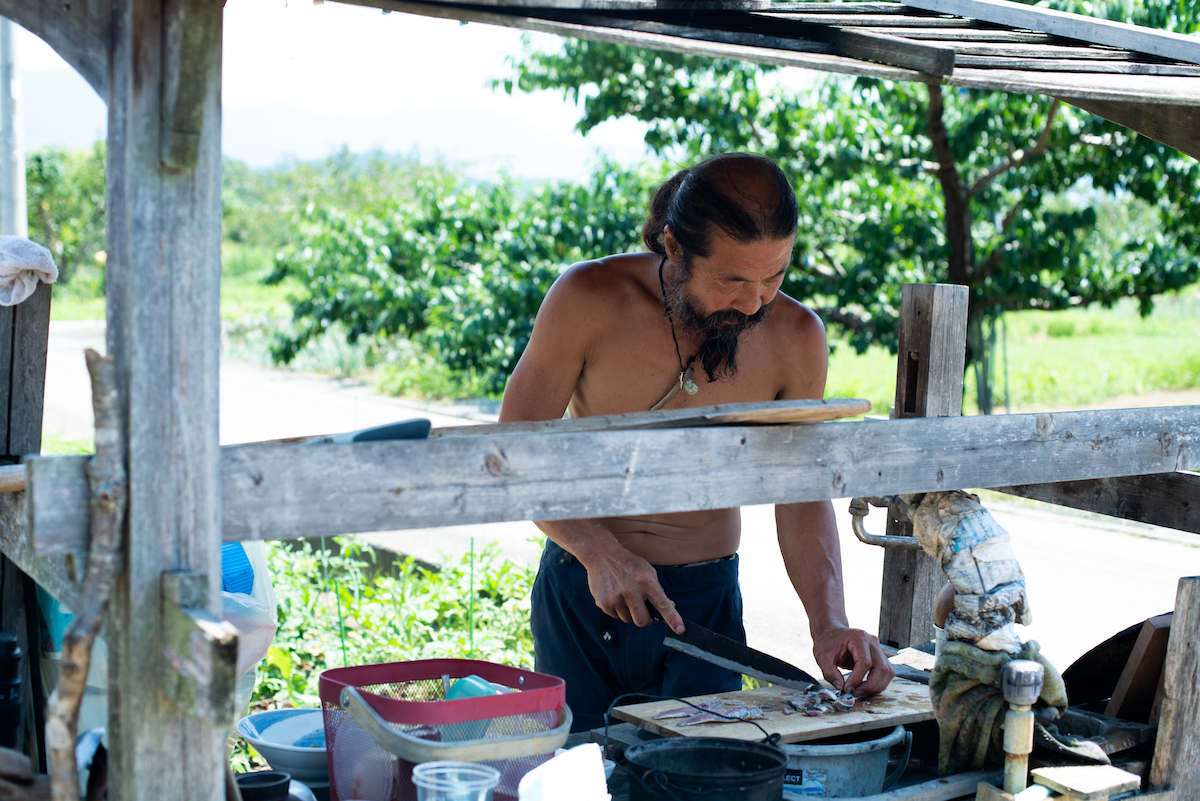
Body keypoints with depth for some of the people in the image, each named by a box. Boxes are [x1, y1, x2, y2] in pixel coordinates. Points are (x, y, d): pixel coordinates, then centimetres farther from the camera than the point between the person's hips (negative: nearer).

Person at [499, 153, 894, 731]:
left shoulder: (796, 338, -9)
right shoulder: (588, 299, -15)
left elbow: (802, 496, -3)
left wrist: (829, 623, -18)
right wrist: (598, 550, -23)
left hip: (705, 600, 1)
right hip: (581, 594, -1)